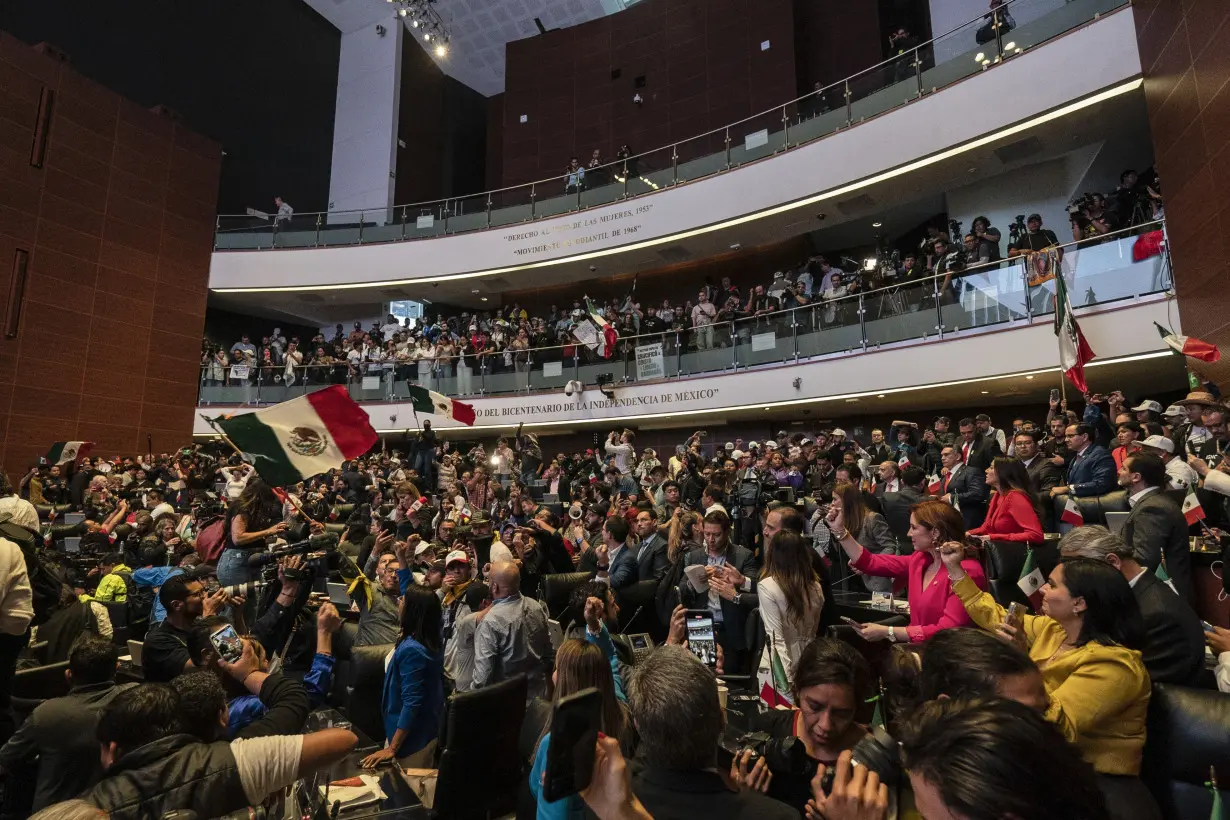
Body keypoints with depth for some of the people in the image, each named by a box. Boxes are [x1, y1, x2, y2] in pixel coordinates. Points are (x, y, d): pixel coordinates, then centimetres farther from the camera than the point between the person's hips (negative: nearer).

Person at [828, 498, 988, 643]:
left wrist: (887, 632, -25)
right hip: (917, 648, 7)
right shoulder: (919, 559, 6)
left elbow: (948, 630, -23)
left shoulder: (966, 571, -17)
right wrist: (839, 530, 6)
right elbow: (869, 563, 14)